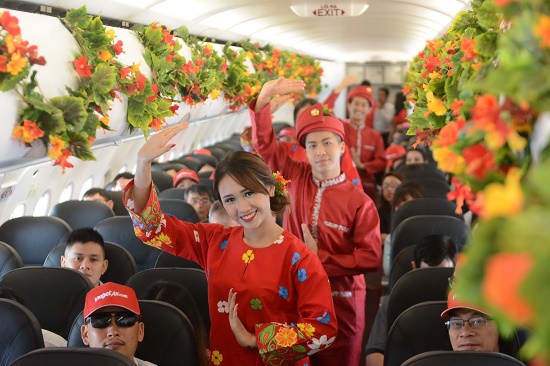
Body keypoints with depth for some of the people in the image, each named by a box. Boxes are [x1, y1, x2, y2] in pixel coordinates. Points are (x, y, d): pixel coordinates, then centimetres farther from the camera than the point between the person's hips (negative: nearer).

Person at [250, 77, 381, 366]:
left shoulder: (359, 202, -9)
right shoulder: (296, 179, 0)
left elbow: (371, 258, -12)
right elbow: (265, 142, -2)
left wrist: (320, 260, -16)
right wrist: (265, 97, -17)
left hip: (340, 302, -2)